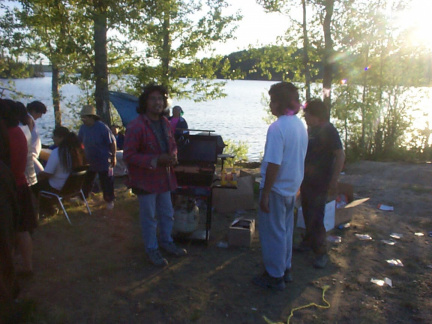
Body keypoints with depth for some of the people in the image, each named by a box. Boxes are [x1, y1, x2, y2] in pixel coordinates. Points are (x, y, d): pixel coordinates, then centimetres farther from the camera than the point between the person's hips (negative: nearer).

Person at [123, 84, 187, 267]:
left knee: (167, 213, 19)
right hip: (145, 179, -7)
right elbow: (128, 155, -20)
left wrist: (173, 156, -7)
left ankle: (166, 242, 40)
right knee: (149, 216, 7)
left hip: (164, 177, 7)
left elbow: (172, 145, 18)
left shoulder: (165, 123, 6)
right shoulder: (136, 126, -18)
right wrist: (156, 160, -26)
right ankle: (152, 250, 24)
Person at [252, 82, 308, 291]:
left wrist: (265, 194, -18)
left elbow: (274, 165, -24)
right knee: (285, 231, 20)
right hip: (292, 187, 8)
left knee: (273, 233, 6)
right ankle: (285, 270, 33)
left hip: (277, 188, -8)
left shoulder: (277, 128, -22)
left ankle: (275, 277, 18)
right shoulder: (300, 125, 4)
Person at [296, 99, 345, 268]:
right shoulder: (310, 129, 8)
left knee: (316, 218, -5)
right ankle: (309, 240, 36)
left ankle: (321, 252, 6)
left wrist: (334, 181, -20)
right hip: (307, 180, 8)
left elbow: (340, 156, -19)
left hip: (320, 183, -8)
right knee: (307, 214, 19)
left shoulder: (328, 131, -16)